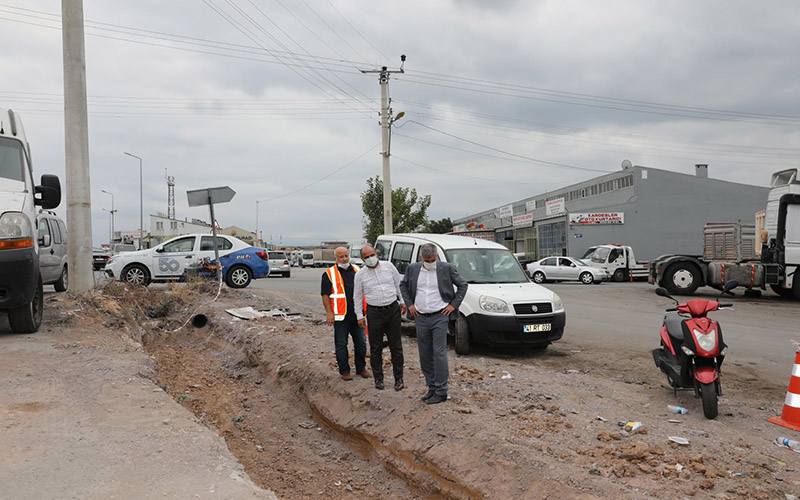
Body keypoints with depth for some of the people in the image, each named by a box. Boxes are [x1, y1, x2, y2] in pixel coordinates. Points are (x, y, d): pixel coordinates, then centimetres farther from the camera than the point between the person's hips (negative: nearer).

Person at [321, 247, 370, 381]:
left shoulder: (357, 270, 12)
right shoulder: (329, 274, -2)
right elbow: (325, 295, -5)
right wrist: (329, 313, -13)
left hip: (358, 315, 4)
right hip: (340, 316, -4)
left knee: (361, 342, 10)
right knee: (341, 344, 3)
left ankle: (361, 368, 24)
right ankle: (344, 371, 14)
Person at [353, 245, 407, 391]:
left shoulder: (389, 266, 1)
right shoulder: (360, 275, -1)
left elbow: (399, 284, 13)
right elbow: (357, 297, 6)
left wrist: (402, 302, 13)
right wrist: (359, 316, 3)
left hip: (393, 309, 1)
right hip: (374, 312, -1)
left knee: (396, 346, 6)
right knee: (376, 348, 5)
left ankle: (399, 378, 15)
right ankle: (378, 379, 18)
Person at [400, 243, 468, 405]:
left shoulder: (447, 268, -4)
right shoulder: (412, 269, 4)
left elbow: (462, 285, 5)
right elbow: (403, 285, 19)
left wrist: (454, 304, -2)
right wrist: (409, 304, 8)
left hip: (440, 317, -4)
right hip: (421, 318, 4)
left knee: (439, 353, -6)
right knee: (425, 355, 9)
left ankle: (441, 391, 0)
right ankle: (431, 387, 21)